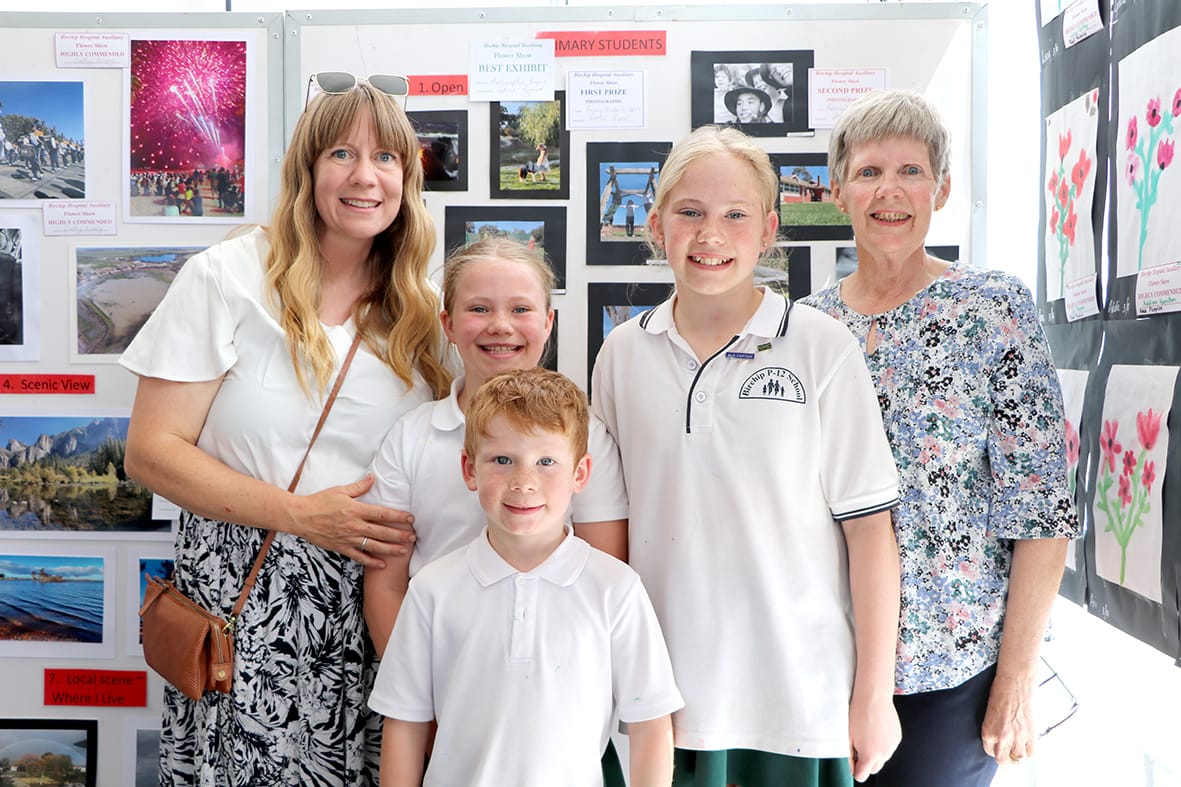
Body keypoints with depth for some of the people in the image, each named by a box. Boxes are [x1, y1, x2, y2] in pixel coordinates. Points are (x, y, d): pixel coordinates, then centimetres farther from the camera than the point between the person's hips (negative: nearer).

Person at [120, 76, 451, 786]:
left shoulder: (420, 309, 6)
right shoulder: (228, 278, -5)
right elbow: (152, 451, -7)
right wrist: (303, 515, -16)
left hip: (376, 598, 3)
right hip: (244, 598, -2)